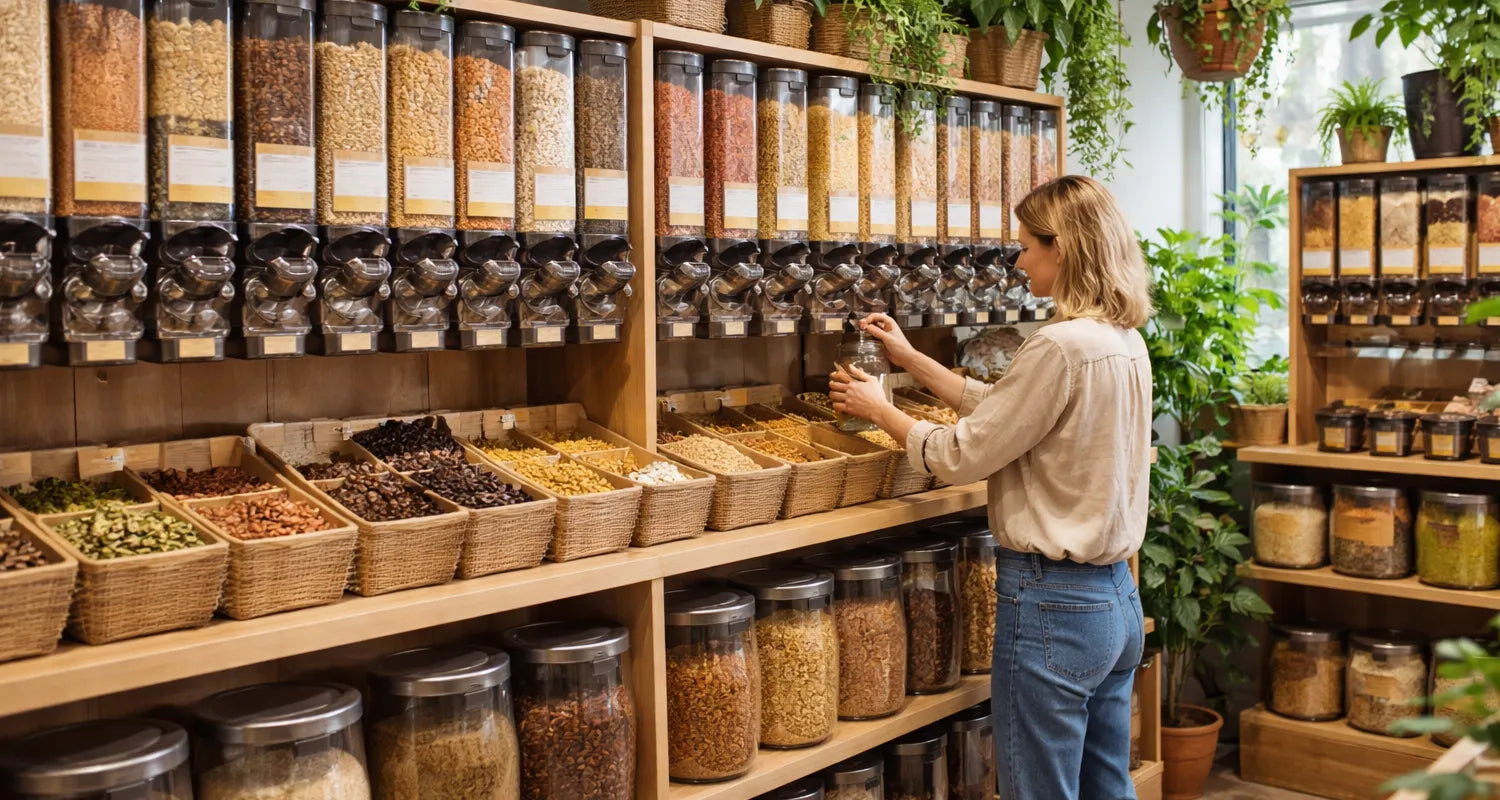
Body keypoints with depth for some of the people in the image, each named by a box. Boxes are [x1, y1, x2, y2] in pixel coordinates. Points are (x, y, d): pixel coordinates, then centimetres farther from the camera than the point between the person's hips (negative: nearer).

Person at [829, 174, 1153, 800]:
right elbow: (1006, 410, 15)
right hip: (1117, 597, 9)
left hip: (1052, 605, -9)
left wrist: (878, 409, 1)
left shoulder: (1061, 347, -21)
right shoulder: (1126, 343, 8)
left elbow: (960, 456, -15)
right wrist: (911, 360, 18)